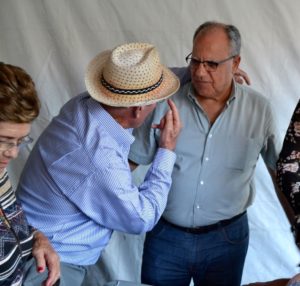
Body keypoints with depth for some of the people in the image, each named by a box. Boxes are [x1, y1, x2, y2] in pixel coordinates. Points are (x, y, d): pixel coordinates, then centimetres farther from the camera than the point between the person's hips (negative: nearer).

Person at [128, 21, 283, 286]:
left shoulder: (259, 109, -6)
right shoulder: (165, 103, -9)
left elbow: (280, 171, 5)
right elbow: (130, 161, -2)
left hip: (227, 238, 0)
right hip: (165, 235, 0)